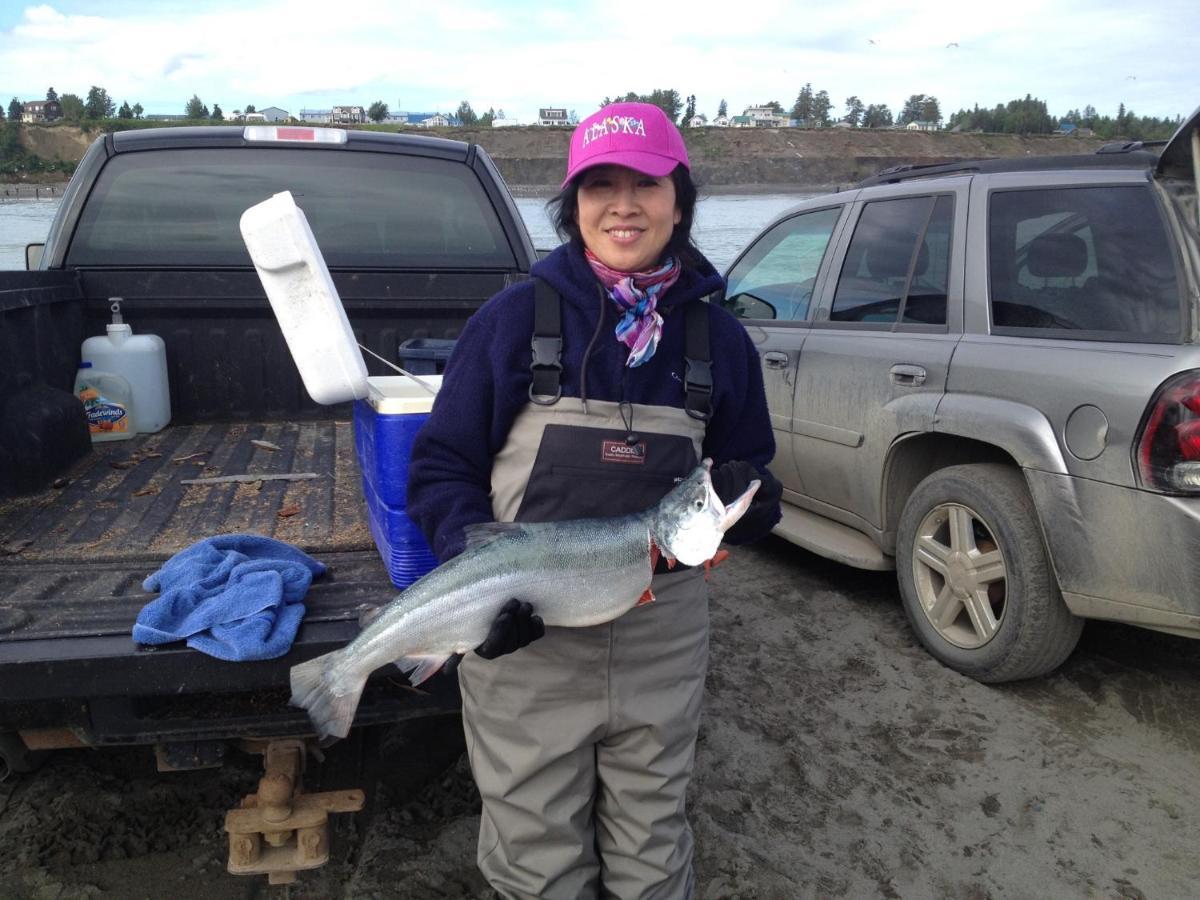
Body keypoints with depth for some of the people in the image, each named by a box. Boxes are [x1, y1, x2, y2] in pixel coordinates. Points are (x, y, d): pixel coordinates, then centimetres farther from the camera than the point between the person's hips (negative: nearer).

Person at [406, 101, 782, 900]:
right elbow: (440, 466, -4)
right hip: (526, 639, -2)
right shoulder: (515, 317, -6)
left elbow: (749, 476, 9)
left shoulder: (718, 339, 2)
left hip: (664, 646, 3)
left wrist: (747, 499, -15)